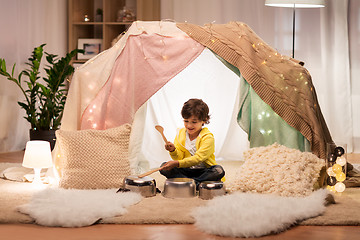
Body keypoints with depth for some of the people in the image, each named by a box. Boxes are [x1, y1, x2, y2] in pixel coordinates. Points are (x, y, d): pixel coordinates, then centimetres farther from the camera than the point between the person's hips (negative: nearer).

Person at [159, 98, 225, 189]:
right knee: (164, 167, -19)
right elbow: (178, 157, 1)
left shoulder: (207, 137, -13)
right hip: (185, 171, 4)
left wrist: (177, 163, -34)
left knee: (219, 171, -32)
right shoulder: (181, 134, 4)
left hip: (203, 170, -4)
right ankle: (196, 184, -28)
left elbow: (198, 158, -24)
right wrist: (173, 151, -24)